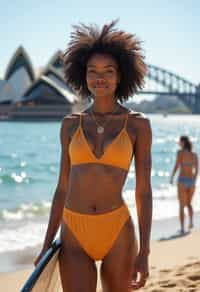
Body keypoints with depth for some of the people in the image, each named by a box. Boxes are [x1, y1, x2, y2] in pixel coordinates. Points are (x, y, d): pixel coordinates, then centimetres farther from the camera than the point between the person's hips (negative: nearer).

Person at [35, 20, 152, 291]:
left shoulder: (138, 124, 0)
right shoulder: (71, 124, 6)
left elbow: (144, 191, -2)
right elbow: (63, 188, 9)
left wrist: (144, 252, -8)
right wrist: (47, 245, 6)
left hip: (117, 232, -1)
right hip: (75, 234, 1)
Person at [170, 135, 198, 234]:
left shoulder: (180, 152, -8)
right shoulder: (195, 155, 7)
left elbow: (176, 166, -15)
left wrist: (171, 178, -1)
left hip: (182, 181, -4)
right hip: (191, 182, 4)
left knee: (182, 206, 5)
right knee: (189, 204, 26)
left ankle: (182, 229, -1)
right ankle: (191, 222, 10)